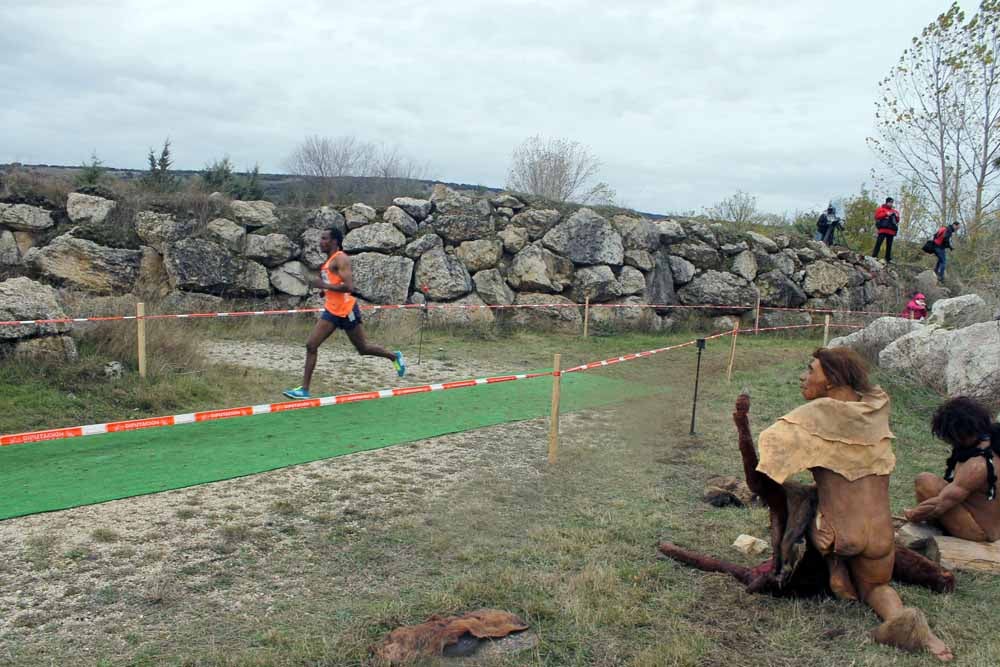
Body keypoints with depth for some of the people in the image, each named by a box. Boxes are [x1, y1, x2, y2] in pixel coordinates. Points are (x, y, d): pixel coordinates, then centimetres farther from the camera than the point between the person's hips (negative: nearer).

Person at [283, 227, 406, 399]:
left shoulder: (341, 259, -14)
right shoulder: (328, 261, 14)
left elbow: (349, 287, -25)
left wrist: (323, 285, -21)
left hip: (347, 310, -8)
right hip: (331, 310, 8)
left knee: (363, 348, 5)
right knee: (311, 345, -4)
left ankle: (395, 356, 30)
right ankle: (304, 389, -3)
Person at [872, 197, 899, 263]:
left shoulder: (894, 211, 22)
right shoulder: (881, 208, 8)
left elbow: (897, 221, 21)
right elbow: (877, 216, -7)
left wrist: (897, 216, 0)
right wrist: (886, 214, -12)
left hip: (891, 231, 5)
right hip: (883, 229, -5)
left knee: (889, 245, 4)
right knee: (879, 243, -10)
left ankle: (888, 259, 6)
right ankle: (874, 256, -13)